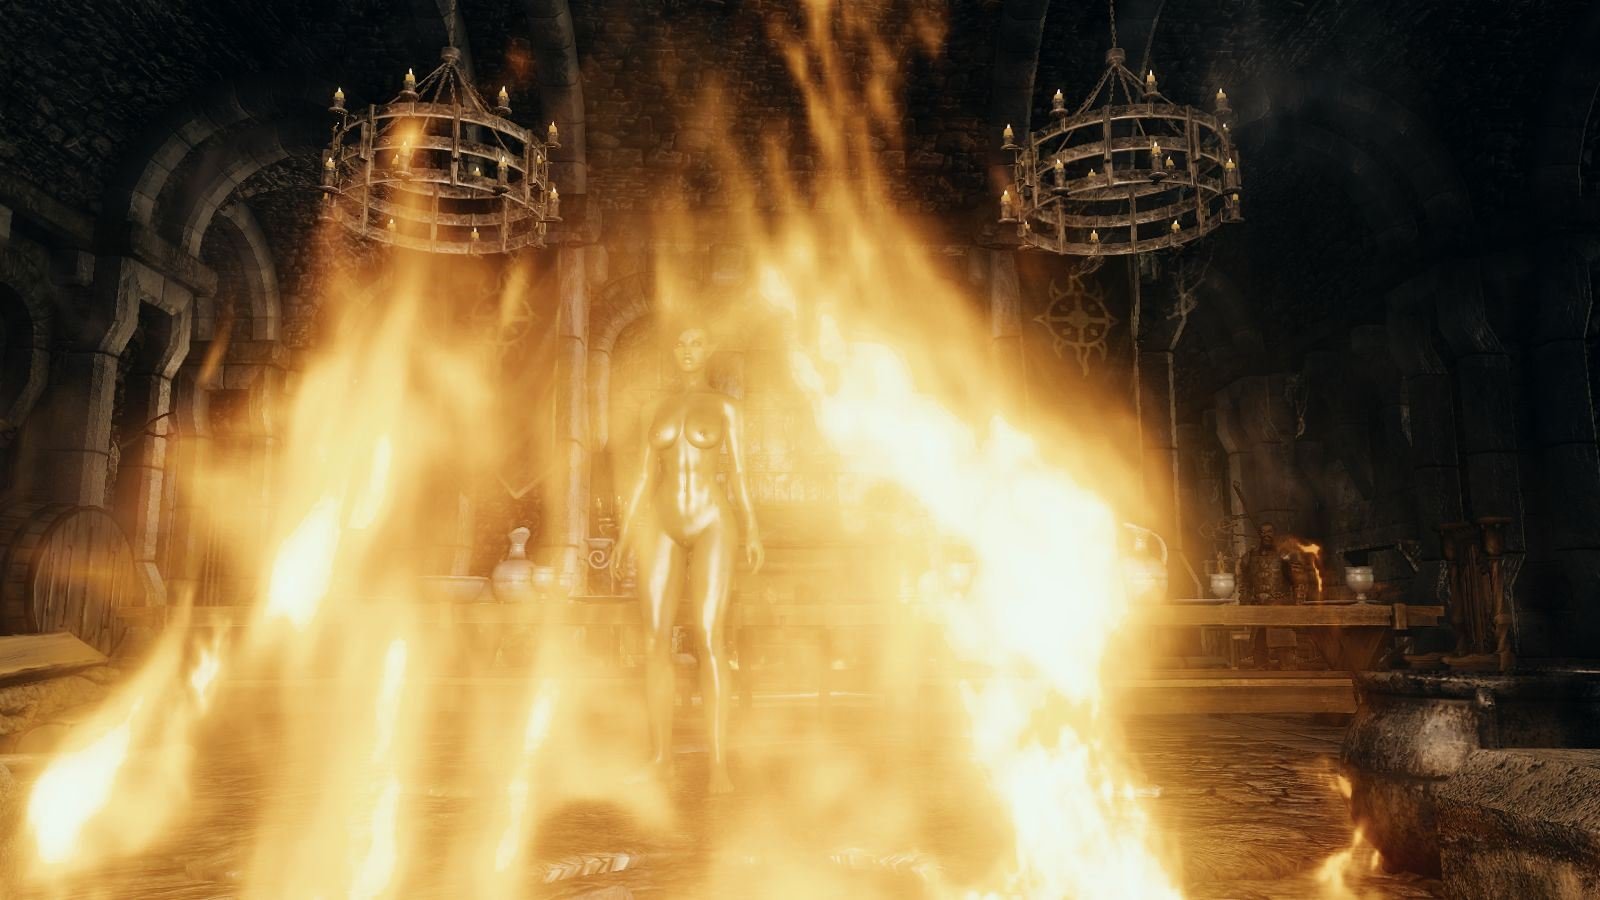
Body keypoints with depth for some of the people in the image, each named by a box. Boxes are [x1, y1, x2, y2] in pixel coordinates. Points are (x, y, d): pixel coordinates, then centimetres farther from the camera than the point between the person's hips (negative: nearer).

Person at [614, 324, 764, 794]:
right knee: (656, 641, -2)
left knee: (709, 640, -13)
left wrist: (752, 533, -9)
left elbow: (738, 473, 2)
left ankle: (718, 764, -10)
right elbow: (646, 476, 12)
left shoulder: (726, 406, 7)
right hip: (661, 527, 3)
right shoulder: (661, 408, 15)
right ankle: (661, 755, 8)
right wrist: (624, 534, 6)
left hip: (710, 526, -3)